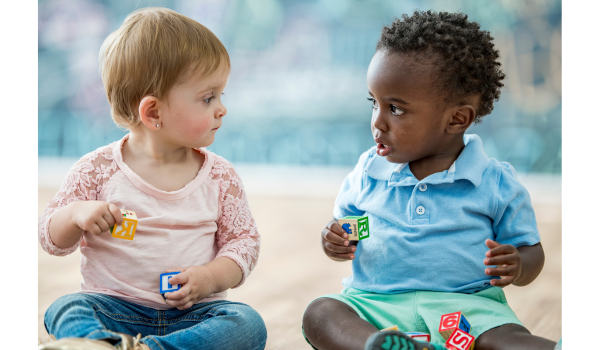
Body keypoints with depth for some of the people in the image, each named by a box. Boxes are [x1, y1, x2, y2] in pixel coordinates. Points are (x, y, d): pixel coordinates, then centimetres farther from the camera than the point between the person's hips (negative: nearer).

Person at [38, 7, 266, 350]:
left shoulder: (220, 176, 5)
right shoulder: (98, 170, -1)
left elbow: (244, 240, 9)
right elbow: (52, 239, 5)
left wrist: (210, 277, -12)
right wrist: (76, 214, -19)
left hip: (193, 312, 1)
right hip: (115, 308, -1)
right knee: (65, 310, -28)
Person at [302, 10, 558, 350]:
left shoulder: (496, 183, 2)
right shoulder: (368, 172, 11)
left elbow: (532, 251, 9)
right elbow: (344, 224, 24)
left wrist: (517, 267, -15)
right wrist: (335, 242, -2)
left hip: (466, 303, -2)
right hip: (375, 303, 3)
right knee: (320, 313, -28)